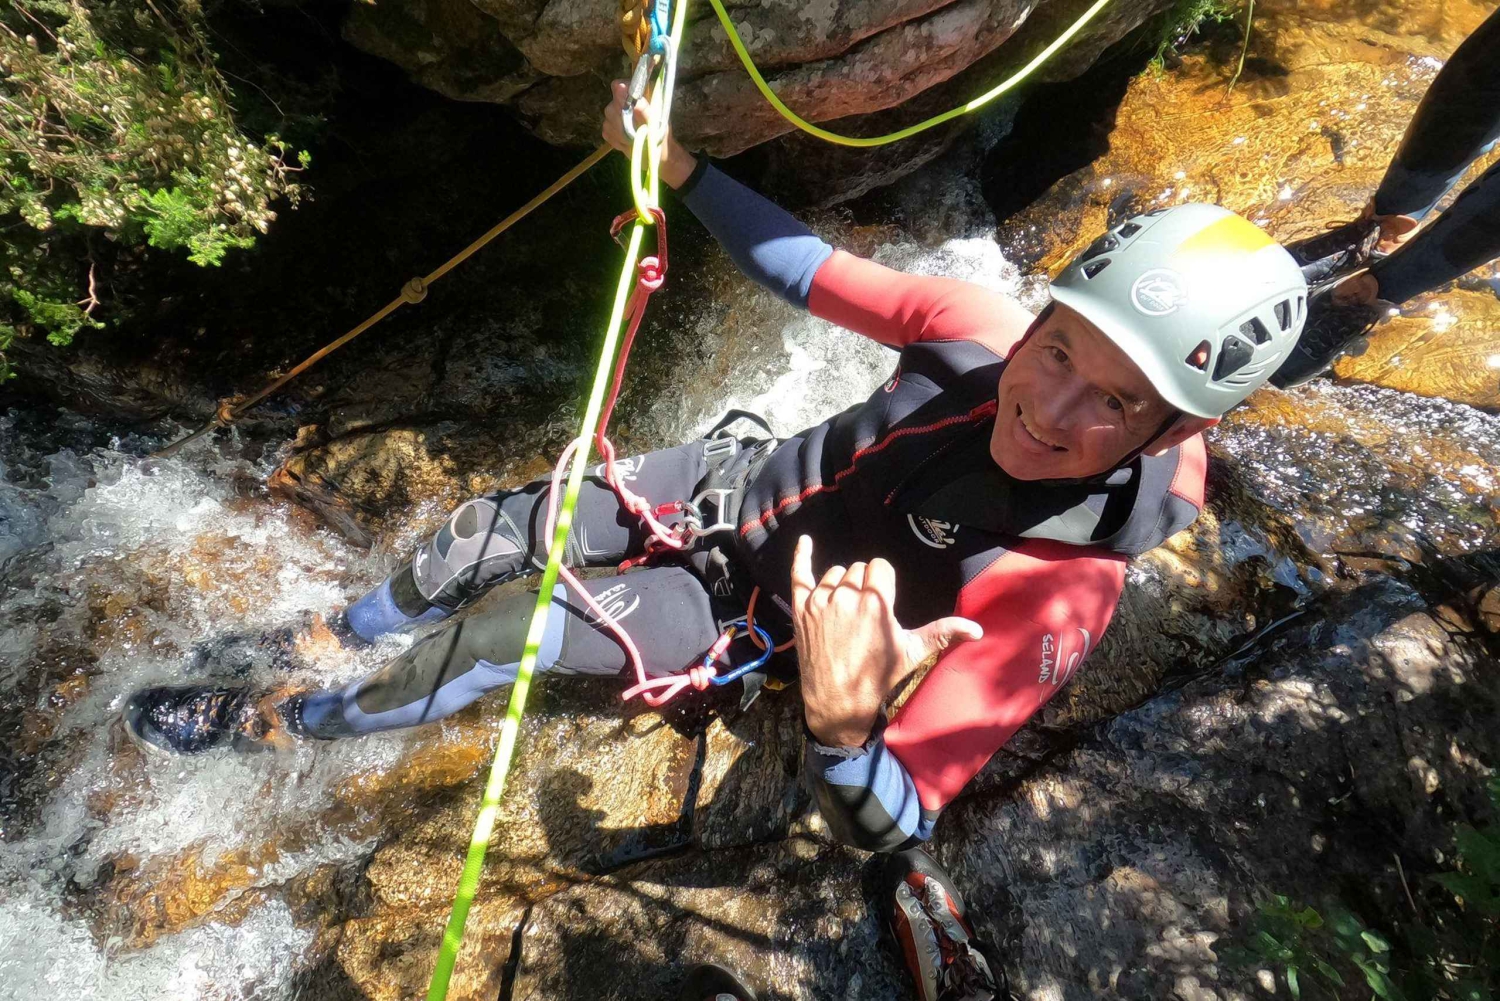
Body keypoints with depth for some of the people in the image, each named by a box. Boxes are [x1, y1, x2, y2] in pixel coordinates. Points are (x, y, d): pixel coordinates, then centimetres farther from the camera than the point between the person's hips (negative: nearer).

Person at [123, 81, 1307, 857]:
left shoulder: (1053, 593, -32)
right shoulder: (986, 328, -19)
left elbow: (889, 827, -33)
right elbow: (811, 273, -5)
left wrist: (842, 726, -55)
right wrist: (681, 168, -10)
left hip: (755, 604, -4)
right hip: (739, 480, 5)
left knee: (493, 642, -9)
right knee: (480, 534, 5)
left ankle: (276, 720, 27)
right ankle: (325, 634, 42)